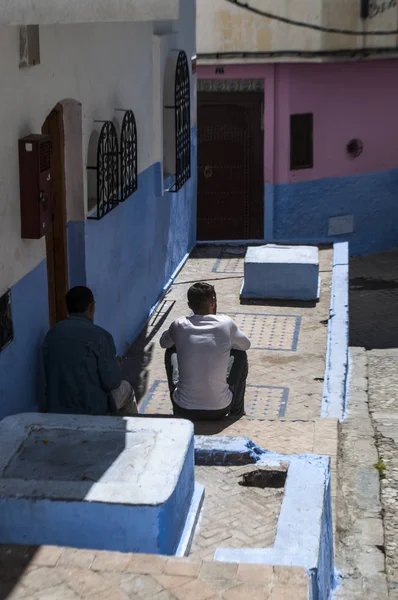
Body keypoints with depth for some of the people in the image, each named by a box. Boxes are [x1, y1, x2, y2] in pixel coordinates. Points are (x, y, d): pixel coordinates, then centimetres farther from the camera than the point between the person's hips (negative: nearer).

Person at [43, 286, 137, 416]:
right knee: (127, 389, 26)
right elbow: (111, 382, -16)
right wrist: (116, 366, 7)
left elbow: (51, 376, 8)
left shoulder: (52, 333, -2)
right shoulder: (99, 336, -18)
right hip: (92, 410, -5)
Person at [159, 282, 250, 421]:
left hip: (184, 412, 1)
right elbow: (246, 345, 14)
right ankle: (236, 414, 36)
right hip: (219, 411, -1)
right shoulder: (225, 324, -7)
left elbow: (164, 343, 19)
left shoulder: (179, 325, -4)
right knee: (240, 355, 22)